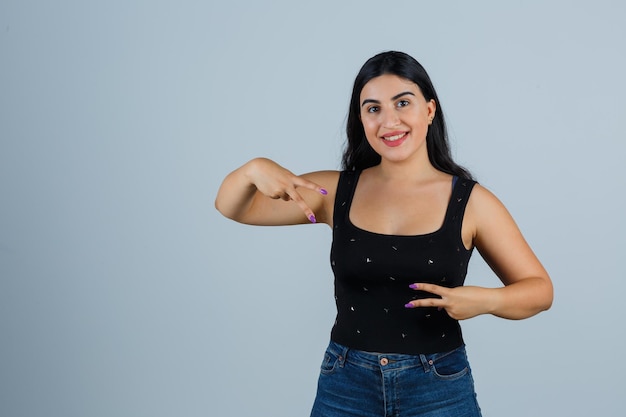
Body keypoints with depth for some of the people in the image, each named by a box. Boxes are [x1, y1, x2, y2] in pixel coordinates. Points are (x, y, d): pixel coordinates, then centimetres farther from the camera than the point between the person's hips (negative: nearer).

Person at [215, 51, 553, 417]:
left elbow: (540, 289, 0)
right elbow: (233, 207, 1)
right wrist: (256, 169, -20)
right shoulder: (336, 192, -2)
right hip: (345, 387, 2)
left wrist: (485, 300, -21)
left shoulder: (470, 201, -6)